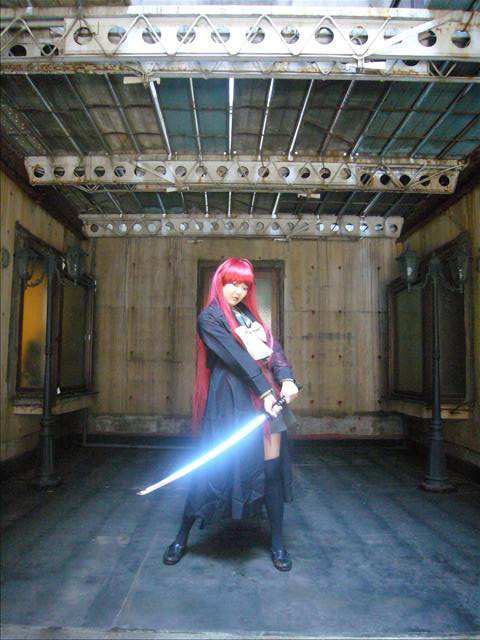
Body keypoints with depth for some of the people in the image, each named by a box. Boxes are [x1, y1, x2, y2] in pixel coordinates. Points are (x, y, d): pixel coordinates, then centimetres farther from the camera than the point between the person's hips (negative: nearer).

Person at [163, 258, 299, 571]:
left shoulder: (250, 314, 20)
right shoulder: (209, 318, 0)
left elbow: (274, 348, 7)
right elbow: (235, 356, -11)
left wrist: (287, 379, -11)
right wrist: (265, 391, -19)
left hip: (269, 395, 6)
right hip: (232, 401, -6)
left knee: (273, 467, 6)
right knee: (215, 467, -2)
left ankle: (277, 543, 21)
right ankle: (181, 538, 18)